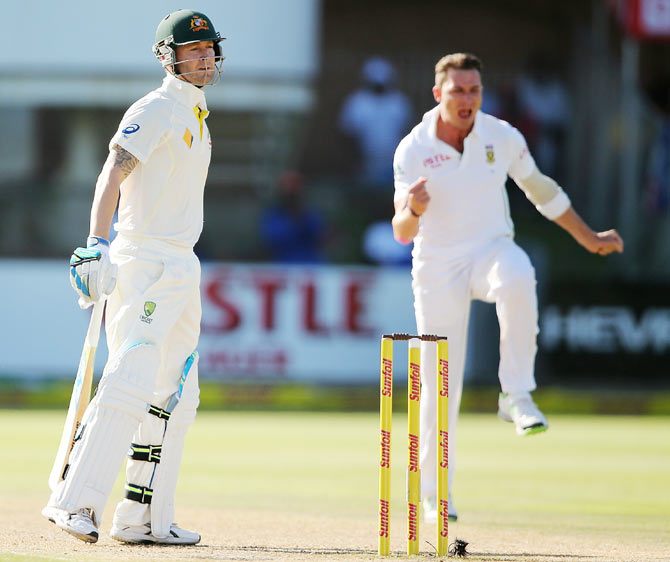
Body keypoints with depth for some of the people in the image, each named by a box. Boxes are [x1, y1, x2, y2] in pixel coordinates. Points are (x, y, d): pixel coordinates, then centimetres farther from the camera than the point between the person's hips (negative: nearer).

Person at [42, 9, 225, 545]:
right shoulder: (155, 109, -9)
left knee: (176, 396, 10)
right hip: (143, 261, -10)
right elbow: (113, 174, -20)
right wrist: (97, 247, -32)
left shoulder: (196, 118, 20)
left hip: (181, 265, 10)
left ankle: (146, 518, 13)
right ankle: (75, 502, -21)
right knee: (130, 384, -19)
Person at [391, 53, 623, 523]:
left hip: (492, 250, 1)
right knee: (440, 383, -2)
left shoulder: (503, 137, -4)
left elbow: (540, 189, 11)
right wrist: (414, 210, -34)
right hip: (439, 267, -1)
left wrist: (589, 239, 16)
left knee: (517, 277, -38)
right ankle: (434, 494, 12)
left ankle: (517, 396, -27)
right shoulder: (412, 150, -9)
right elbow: (402, 233, -11)